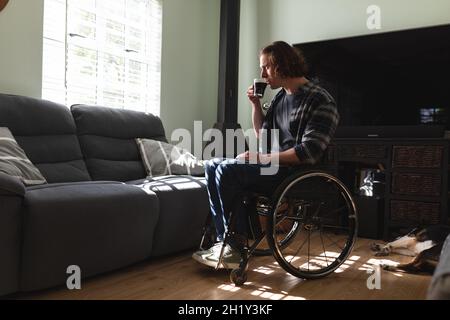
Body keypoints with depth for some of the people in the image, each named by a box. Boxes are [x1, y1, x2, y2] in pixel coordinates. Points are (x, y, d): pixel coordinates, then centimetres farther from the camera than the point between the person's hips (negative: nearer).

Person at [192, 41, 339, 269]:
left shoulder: (320, 101, -11)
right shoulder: (280, 96, 15)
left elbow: (309, 152, -21)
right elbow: (262, 135, 21)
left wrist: (263, 158, -20)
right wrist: (255, 104, 8)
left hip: (296, 174, -9)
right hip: (271, 167, 9)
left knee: (227, 171, -25)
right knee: (213, 166, 0)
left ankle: (236, 247, -12)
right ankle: (225, 240, -6)